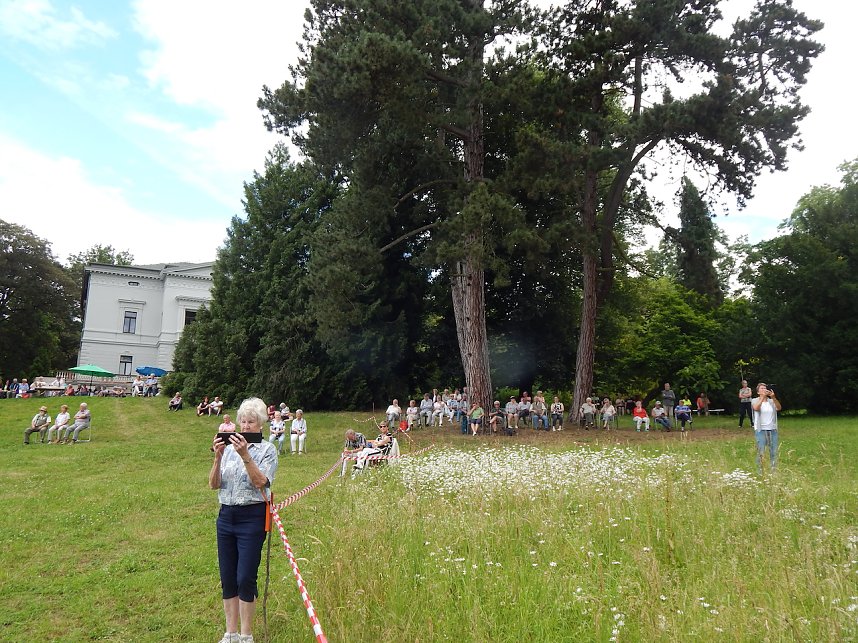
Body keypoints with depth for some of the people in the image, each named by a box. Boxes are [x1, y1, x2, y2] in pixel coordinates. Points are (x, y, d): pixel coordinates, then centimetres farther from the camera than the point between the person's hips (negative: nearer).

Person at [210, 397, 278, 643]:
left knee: (245, 579, -2)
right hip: (226, 515, 4)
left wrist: (245, 455, -26)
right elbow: (214, 484, 1)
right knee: (227, 578, 11)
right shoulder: (229, 448, 7)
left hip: (252, 517, -4)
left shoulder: (267, 449, -4)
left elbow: (261, 482, -17)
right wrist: (218, 457, -13)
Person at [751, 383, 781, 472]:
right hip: (760, 430, -3)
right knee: (760, 452, -4)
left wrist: (773, 397, -25)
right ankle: (760, 472, 2)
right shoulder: (755, 401, 2)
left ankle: (774, 471, 17)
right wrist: (762, 397, -26)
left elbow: (779, 408, -11)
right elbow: (756, 408, -19)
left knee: (774, 452, 6)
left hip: (773, 429, 3)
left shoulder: (772, 401, 9)